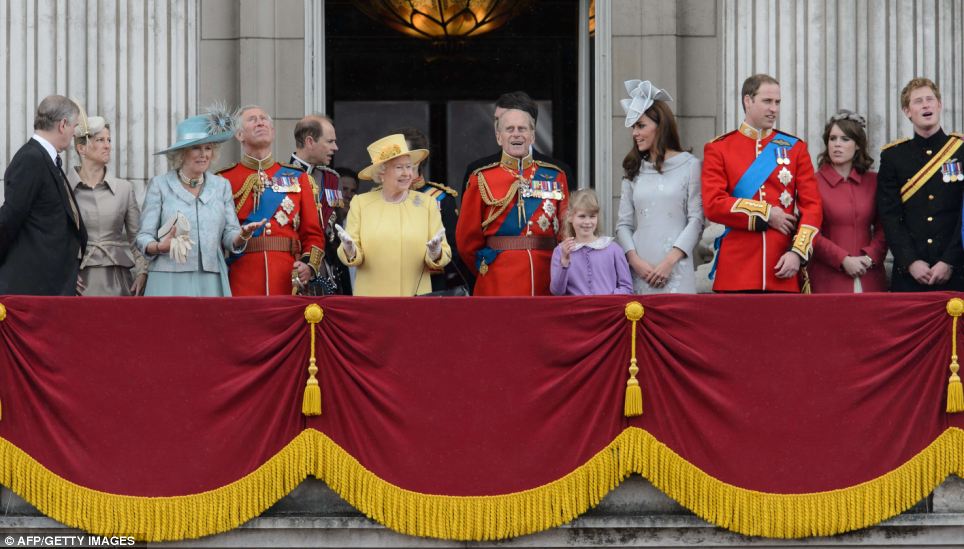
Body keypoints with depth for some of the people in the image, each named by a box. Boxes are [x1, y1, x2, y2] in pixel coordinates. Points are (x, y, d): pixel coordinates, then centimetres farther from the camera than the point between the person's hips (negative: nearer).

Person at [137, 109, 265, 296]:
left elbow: (229, 236, 11)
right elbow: (144, 237, 3)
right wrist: (160, 246, -18)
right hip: (170, 281, -2)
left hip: (212, 283, 2)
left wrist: (242, 236, -12)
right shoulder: (160, 184, 6)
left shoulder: (221, 185, 15)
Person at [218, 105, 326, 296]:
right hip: (241, 285, -2)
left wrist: (309, 265, -4)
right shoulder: (223, 181, 7)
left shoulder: (298, 178, 15)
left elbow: (313, 233, 12)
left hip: (288, 284, 2)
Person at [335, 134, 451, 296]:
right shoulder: (360, 203, 3)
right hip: (371, 296, 0)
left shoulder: (427, 203, 4)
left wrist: (435, 254, -17)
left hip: (416, 295, 0)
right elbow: (356, 257, 3)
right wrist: (350, 252, -18)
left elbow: (445, 256, 3)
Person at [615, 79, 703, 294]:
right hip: (640, 270, 3)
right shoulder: (634, 170, 14)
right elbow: (623, 224, 11)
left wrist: (670, 261, -11)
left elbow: (696, 220, -2)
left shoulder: (689, 165, 3)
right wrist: (635, 260, -6)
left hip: (675, 270, -3)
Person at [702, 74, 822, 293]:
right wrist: (766, 214, -9)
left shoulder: (795, 148, 10)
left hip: (783, 270, 2)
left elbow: (812, 206, 5)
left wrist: (797, 252, -8)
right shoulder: (718, 149, 5)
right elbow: (713, 205, -6)